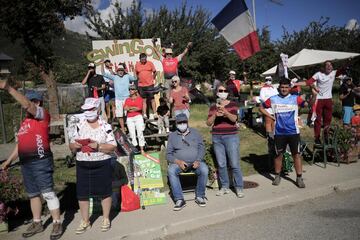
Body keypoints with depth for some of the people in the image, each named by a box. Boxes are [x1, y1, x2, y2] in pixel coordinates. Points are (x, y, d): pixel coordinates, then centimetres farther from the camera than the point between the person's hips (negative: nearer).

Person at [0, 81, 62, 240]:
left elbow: (27, 105, -23)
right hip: (25, 163, 9)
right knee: (32, 194, 16)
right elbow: (21, 143, 23)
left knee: (48, 193, -4)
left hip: (41, 161, -8)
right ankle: (37, 223, 28)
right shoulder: (25, 121, 19)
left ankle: (57, 224, 5)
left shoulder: (42, 115, -5)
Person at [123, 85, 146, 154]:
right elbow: (125, 108, 0)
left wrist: (130, 108, 0)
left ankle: (142, 149, -4)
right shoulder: (127, 100, 16)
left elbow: (139, 108, -8)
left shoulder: (139, 98, 7)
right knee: (132, 134, 0)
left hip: (138, 117, -3)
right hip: (129, 118, 3)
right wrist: (134, 107, -6)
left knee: (140, 133, -6)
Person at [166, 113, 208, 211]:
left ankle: (199, 196, -12)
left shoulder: (195, 132, 14)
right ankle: (179, 199, -27)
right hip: (179, 163, 0)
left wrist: (198, 160, -12)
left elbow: (201, 148, 6)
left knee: (204, 170, -31)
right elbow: (168, 154, 7)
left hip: (195, 162, 0)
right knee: (171, 170, -32)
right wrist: (178, 161, -13)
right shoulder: (172, 135, 12)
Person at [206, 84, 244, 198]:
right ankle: (224, 187, 18)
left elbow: (234, 118, -13)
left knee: (235, 164, -5)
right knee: (221, 164, 6)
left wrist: (225, 111, -29)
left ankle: (239, 188, 5)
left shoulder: (233, 104, 3)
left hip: (231, 137, -3)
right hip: (217, 138, 3)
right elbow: (208, 123, 3)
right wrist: (215, 114, -14)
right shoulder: (213, 107, 10)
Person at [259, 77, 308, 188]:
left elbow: (308, 104, -8)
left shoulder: (295, 98, -1)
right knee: (278, 154, 12)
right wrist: (271, 117, 2)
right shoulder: (273, 99, 1)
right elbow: (261, 108, 10)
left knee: (296, 154, 3)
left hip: (293, 132, -1)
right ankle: (277, 176, 28)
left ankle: (299, 178, 15)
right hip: (279, 132, 1)